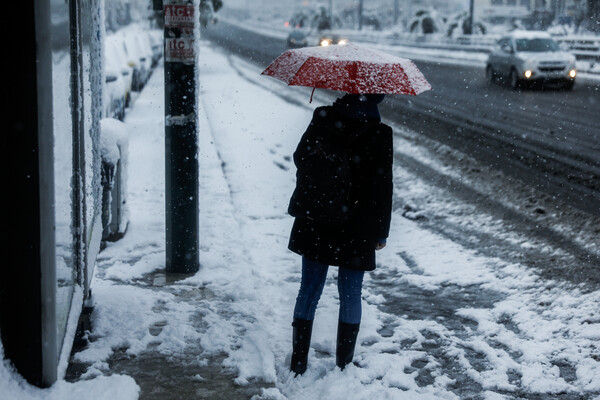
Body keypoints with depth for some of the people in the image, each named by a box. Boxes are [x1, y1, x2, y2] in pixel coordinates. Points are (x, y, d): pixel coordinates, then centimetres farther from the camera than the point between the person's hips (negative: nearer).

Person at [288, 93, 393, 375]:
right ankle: (344, 365, 20)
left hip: (316, 225, 2)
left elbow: (299, 157, 5)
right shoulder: (380, 134, -14)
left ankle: (298, 363, 18)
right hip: (358, 231, -2)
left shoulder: (322, 118, -7)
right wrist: (381, 232, 0)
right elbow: (382, 188, -10)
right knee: (350, 294, 11)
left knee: (309, 289, 12)